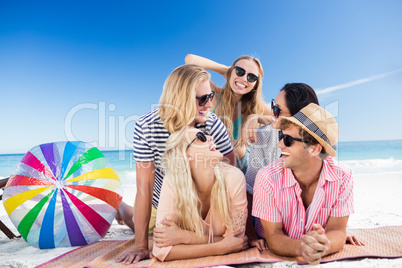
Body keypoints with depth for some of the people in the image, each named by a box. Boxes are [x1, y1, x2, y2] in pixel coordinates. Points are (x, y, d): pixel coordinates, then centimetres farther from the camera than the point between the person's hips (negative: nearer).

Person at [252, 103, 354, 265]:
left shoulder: (342, 179, -9)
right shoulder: (268, 178, -15)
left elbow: (337, 231, -10)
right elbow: (273, 236, -13)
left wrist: (323, 245, -31)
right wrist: (299, 248, -32)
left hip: (326, 258, 2)